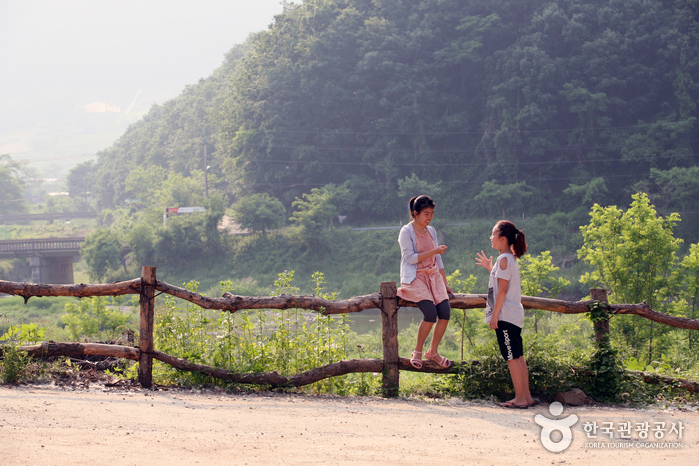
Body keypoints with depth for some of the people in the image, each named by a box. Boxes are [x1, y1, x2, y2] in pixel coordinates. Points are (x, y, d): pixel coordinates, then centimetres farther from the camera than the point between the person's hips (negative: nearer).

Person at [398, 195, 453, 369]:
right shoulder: (406, 232, -6)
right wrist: (434, 251, -17)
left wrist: (444, 283, 14)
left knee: (445, 312, -16)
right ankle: (418, 351, -7)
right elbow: (410, 258, -15)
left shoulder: (431, 231, 14)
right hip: (414, 278, -6)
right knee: (431, 312, -26)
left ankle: (433, 351, 1)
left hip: (433, 275, 6)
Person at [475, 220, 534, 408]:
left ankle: (520, 398, -5)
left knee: (512, 357, -7)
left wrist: (495, 314, -17)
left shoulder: (504, 259, -14)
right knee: (518, 356, 11)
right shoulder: (510, 258, 15)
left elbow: (503, 289, -18)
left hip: (505, 315, -10)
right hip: (514, 315, 10)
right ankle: (526, 396, 14)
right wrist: (490, 268, 28)